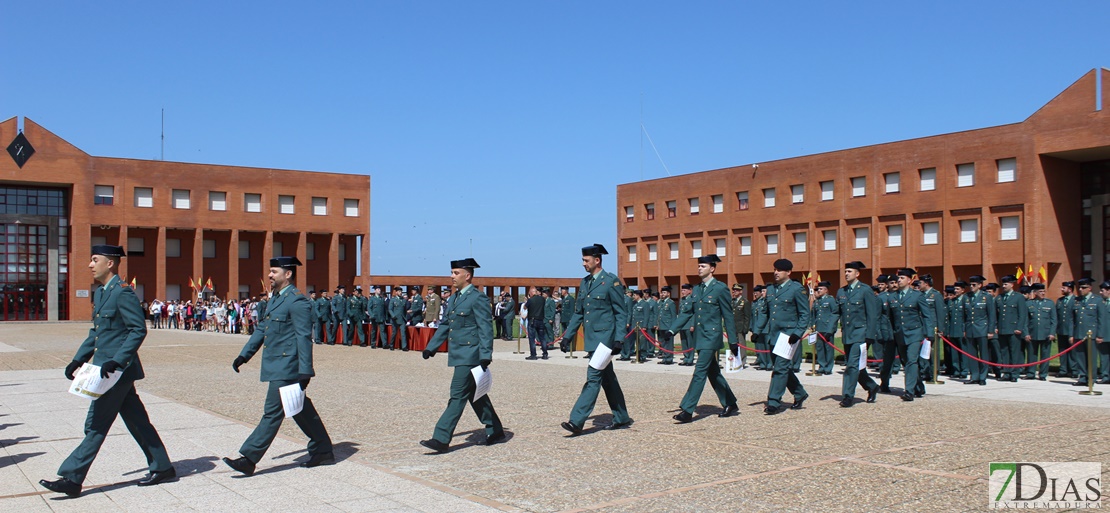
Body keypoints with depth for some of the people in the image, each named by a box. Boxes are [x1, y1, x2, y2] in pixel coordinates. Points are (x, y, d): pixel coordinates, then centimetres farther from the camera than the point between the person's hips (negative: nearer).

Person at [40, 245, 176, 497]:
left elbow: (139, 329, -20)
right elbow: (96, 332, 23)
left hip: (118, 370, -10)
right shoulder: (100, 293, 16)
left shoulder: (122, 292, -14)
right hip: (108, 369, 10)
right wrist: (78, 360, 14)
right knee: (137, 422, 13)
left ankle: (71, 479, 3)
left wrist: (116, 361, -25)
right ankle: (162, 467, 19)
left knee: (96, 425, -3)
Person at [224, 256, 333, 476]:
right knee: (301, 410, 15)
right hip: (277, 367, 10)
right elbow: (261, 330, 21)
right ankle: (323, 451, 24)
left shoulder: (297, 301, -14)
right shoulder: (275, 299, 16)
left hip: (287, 369, -10)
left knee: (273, 412, -5)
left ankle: (249, 459, -1)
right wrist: (244, 355, 14)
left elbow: (304, 338, -18)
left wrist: (305, 372, -20)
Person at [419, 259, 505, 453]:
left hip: (470, 355, -10)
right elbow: (445, 326, 21)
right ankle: (495, 431, 27)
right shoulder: (454, 299, 16)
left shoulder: (478, 298, -11)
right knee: (475, 395, 15)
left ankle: (441, 439, -9)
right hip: (459, 355, 10)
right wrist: (431, 347, 15)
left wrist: (485, 355, -20)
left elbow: (485, 329, -15)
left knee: (458, 395, -9)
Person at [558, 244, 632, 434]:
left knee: (594, 378, -10)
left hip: (604, 337, -8)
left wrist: (618, 340, -16)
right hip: (591, 338, 8)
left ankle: (577, 421, -13)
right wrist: (567, 336, 12)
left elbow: (621, 313, -9)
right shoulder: (584, 283, 13)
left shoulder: (612, 282, -8)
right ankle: (622, 419, 23)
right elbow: (578, 313, 18)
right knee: (608, 379, 14)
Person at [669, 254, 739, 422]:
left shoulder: (720, 289, -8)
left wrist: (733, 342, -8)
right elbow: (688, 312, 14)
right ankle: (730, 405, 27)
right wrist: (672, 330, 4)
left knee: (700, 372, -10)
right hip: (699, 337, 8)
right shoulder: (697, 290, 13)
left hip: (711, 337, -8)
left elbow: (728, 316, -7)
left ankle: (687, 410, -11)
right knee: (713, 373, 14)